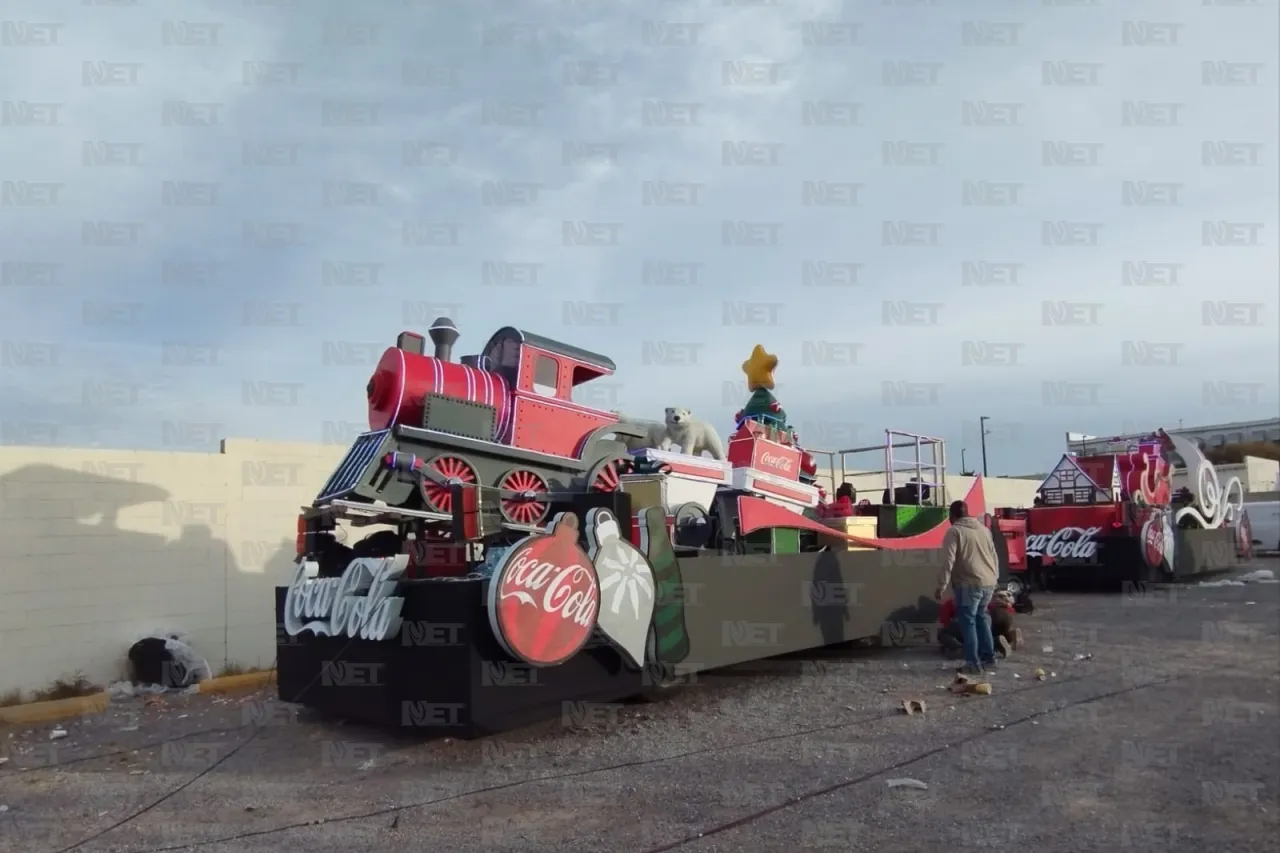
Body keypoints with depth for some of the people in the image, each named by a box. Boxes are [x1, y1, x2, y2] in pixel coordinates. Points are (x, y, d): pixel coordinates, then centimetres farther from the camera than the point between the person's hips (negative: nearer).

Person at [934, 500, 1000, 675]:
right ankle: (989, 658, 24)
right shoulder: (984, 529, 15)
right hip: (989, 584, 7)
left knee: (968, 622, 1)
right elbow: (994, 556, 19)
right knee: (981, 618, 21)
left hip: (969, 585, -7)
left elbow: (948, 561, -13)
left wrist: (941, 586, -11)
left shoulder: (954, 531, -6)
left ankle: (973, 663, 0)